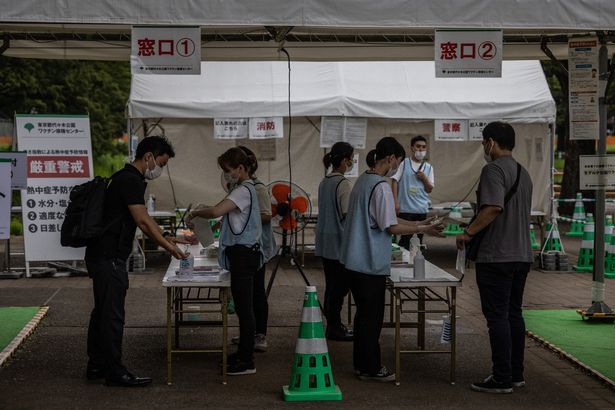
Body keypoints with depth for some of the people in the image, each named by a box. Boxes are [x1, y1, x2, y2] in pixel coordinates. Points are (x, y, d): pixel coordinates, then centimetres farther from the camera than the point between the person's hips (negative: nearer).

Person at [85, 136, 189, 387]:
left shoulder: (125, 178, 17)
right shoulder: (131, 180, -16)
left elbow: (142, 221, 23)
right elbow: (143, 221, -19)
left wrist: (166, 238, 21)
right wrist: (168, 246, -11)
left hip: (102, 255, 11)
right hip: (109, 258, -11)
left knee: (102, 312, 16)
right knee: (112, 315, -4)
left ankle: (97, 366, 24)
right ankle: (114, 372, 2)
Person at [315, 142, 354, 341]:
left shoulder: (324, 182, 10)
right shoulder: (343, 183, -16)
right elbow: (347, 214, -20)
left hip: (324, 242, 9)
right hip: (339, 242, -9)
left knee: (332, 285, 14)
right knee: (340, 286, 0)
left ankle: (333, 324, 21)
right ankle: (334, 327, 5)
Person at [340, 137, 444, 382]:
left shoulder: (363, 180, 13)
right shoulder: (381, 187, -18)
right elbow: (391, 227, -18)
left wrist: (417, 225, 17)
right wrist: (422, 230, -7)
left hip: (355, 261, 9)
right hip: (372, 263, -9)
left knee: (364, 313, 16)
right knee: (372, 316, 0)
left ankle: (361, 364, 23)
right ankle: (370, 368, 7)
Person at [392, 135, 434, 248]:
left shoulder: (428, 167, 9)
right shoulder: (404, 163, 0)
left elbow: (429, 189, 11)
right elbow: (395, 181, -1)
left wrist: (424, 178, -8)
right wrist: (395, 202, -7)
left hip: (421, 209, 4)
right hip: (405, 208, -4)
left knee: (418, 239, 9)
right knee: (405, 238, -6)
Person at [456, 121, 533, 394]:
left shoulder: (493, 170, -13)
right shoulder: (523, 174, 15)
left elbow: (493, 208, -26)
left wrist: (468, 232, -17)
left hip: (496, 257, -9)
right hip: (522, 255, 9)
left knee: (497, 317, -4)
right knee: (514, 315, 14)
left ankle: (502, 379, -1)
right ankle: (516, 374, 19)